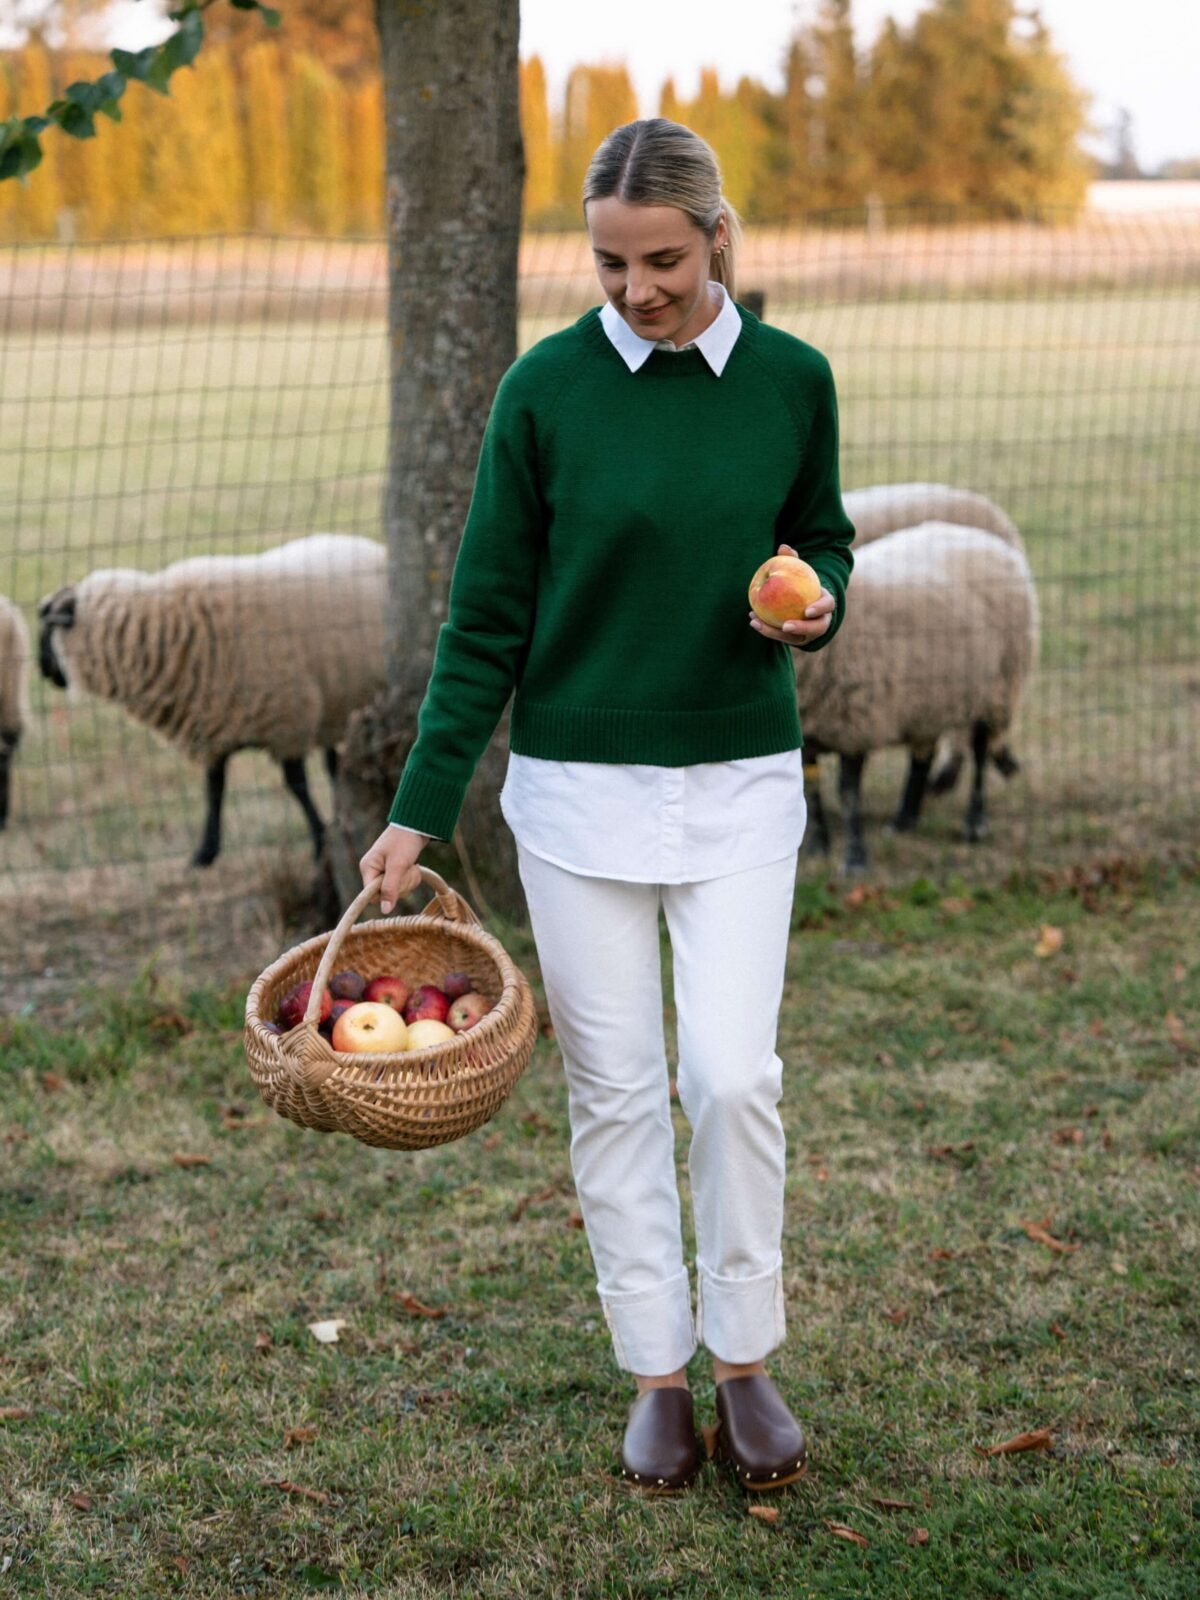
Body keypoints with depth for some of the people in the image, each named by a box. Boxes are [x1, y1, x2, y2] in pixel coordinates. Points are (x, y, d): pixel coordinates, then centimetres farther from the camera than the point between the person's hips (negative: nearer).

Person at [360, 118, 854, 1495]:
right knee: (613, 1085, 5)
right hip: (579, 782, -1)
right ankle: (655, 1371, 20)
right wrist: (420, 810, -5)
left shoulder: (791, 380, -3)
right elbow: (487, 615, -3)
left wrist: (816, 602, -12)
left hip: (740, 779, 1)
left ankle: (745, 1358, 15)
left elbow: (821, 539, 13)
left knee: (732, 1074, -5)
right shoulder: (546, 387, -7)